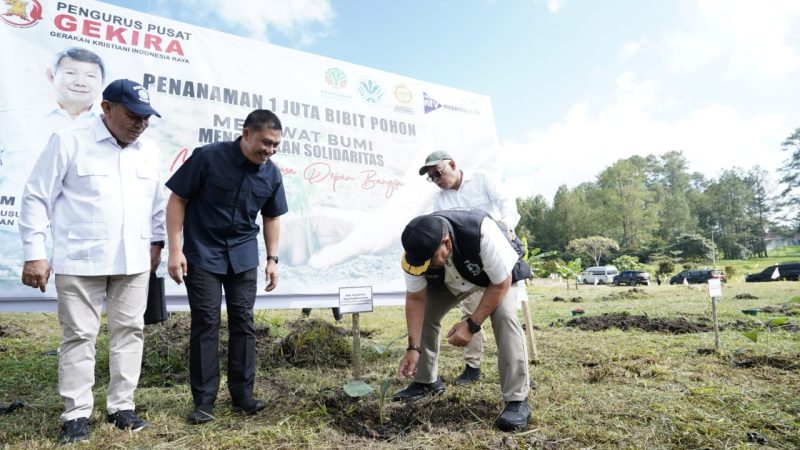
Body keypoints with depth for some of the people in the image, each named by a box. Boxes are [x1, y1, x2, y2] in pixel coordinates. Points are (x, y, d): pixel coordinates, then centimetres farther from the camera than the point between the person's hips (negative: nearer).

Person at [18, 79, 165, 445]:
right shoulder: (68, 142, -5)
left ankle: (121, 406, 21)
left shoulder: (149, 151, 8)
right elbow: (36, 199, -4)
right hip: (80, 261, -4)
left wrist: (156, 242, 15)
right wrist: (34, 254, -6)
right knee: (79, 335, 4)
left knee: (129, 331, 8)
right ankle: (76, 414, 16)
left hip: (133, 261, 5)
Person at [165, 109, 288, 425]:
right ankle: (204, 401, 8)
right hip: (202, 254, -4)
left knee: (243, 322, 5)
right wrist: (175, 249, -15)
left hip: (243, 256, 4)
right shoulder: (207, 157, -14)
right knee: (205, 323, -2)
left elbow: (272, 217, 10)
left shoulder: (272, 173, -2)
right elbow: (177, 200, -10)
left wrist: (272, 259, 6)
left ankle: (242, 394, 16)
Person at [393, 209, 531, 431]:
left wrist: (471, 325, -32)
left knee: (504, 316, -29)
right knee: (422, 314, -6)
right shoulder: (417, 249, -31)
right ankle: (426, 382, 15)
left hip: (498, 274, -4)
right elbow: (415, 299, -20)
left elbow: (501, 284, -31)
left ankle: (518, 399, -18)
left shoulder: (483, 232, -45)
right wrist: (413, 348, -24)